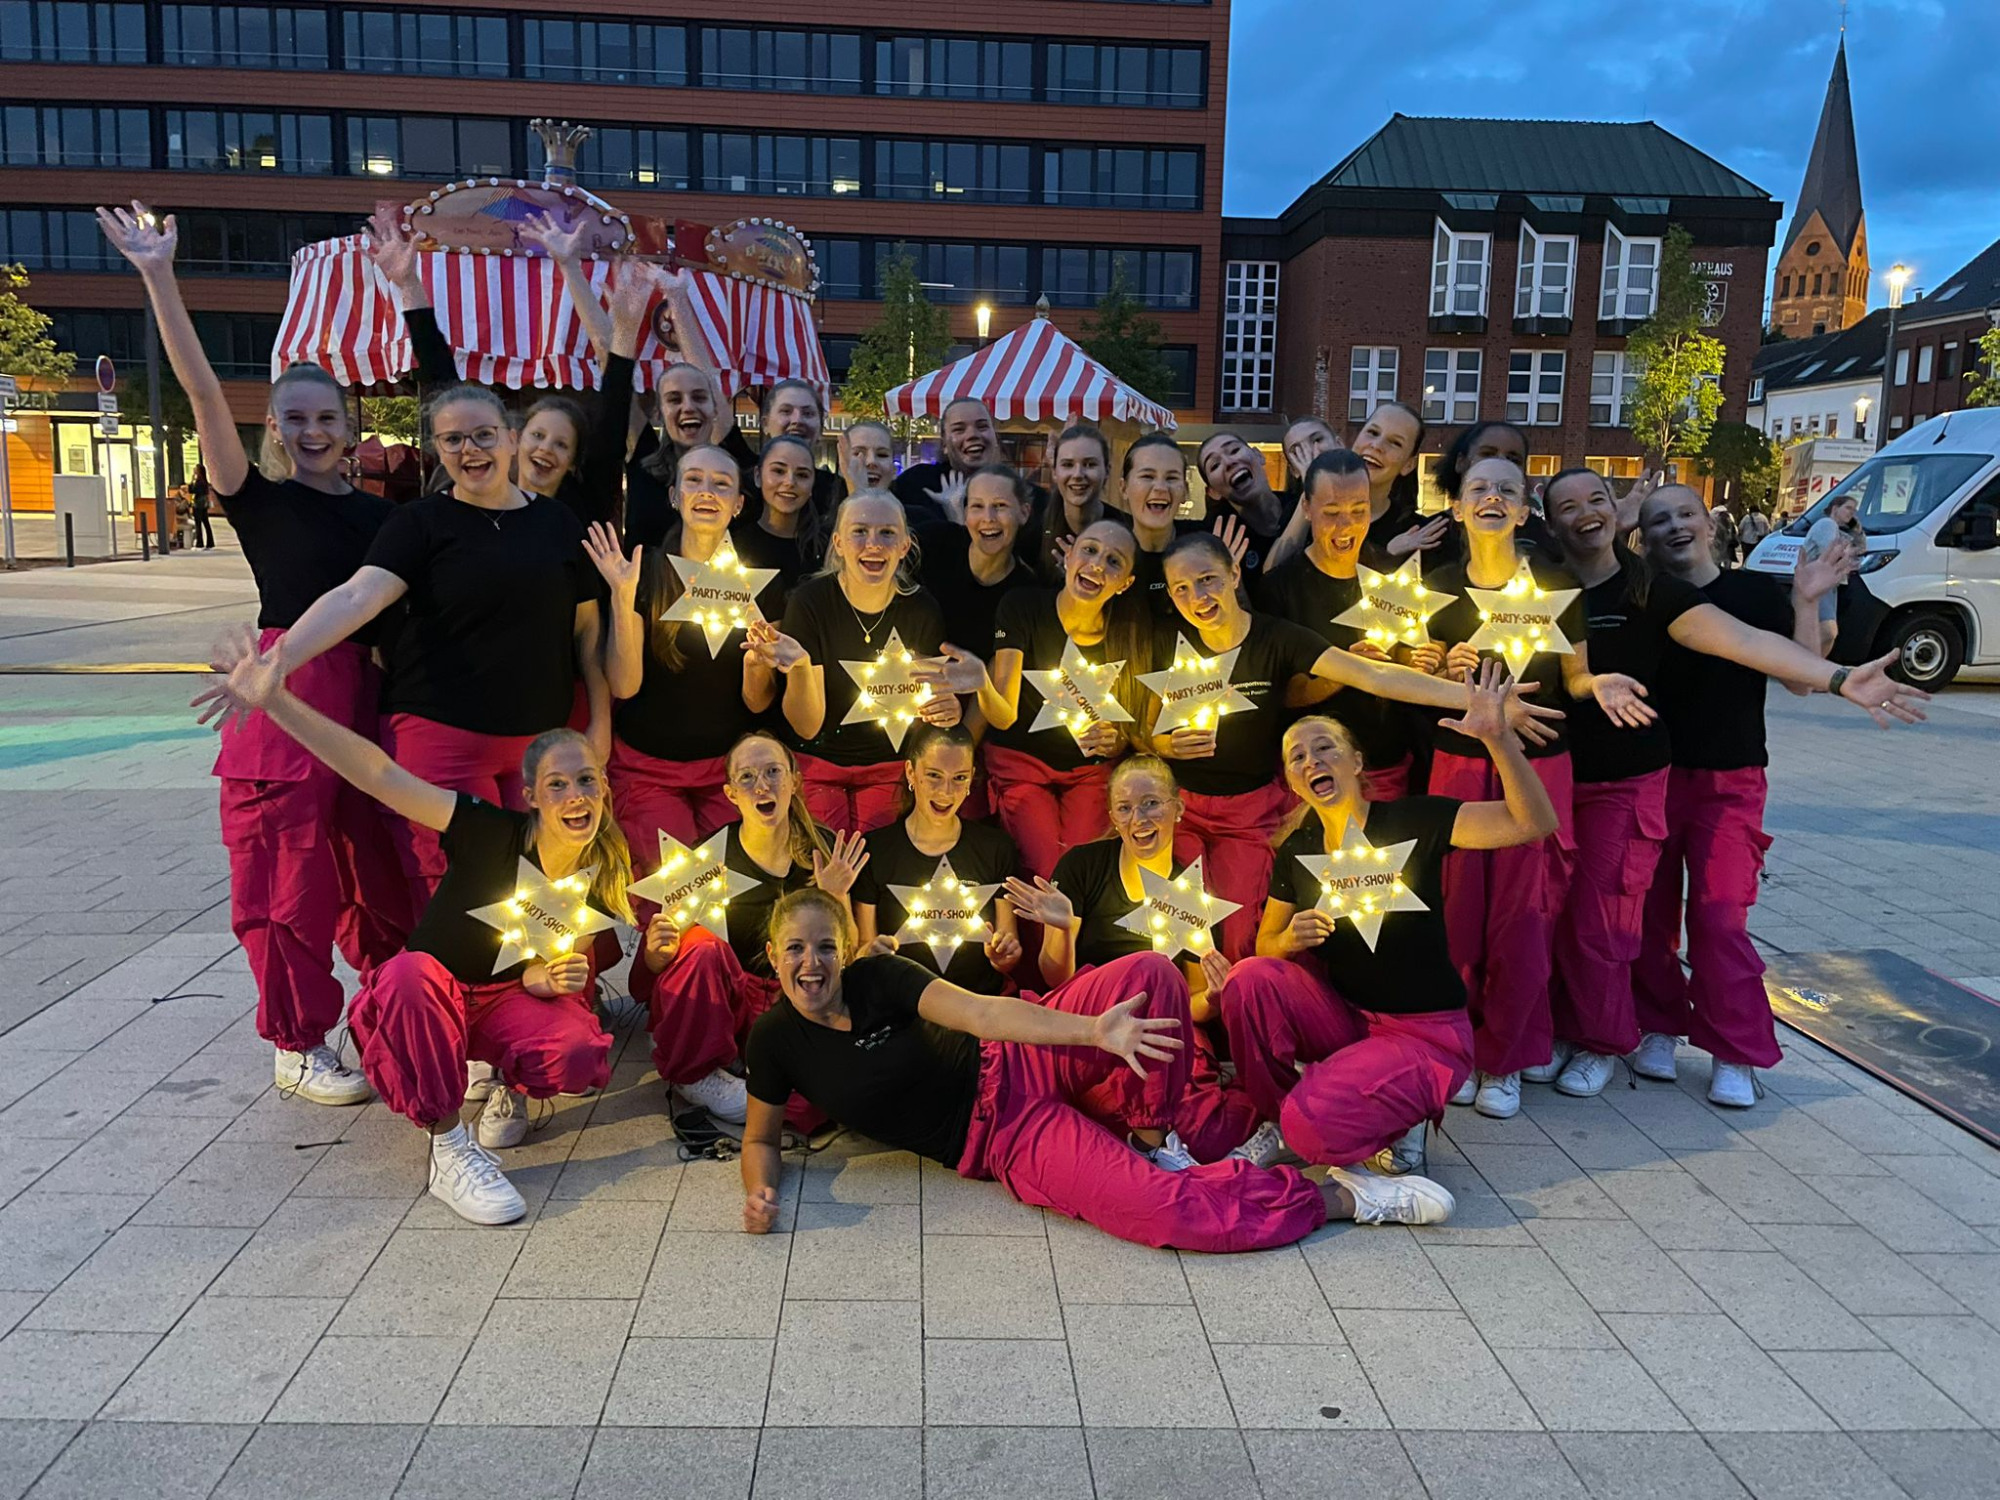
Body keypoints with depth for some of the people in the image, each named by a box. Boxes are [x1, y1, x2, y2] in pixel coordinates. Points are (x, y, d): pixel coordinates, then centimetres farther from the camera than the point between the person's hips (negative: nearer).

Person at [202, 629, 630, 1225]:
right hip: (432, 998, -2)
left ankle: (510, 1089, 6)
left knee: (578, 1057, -33)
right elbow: (381, 775, -30)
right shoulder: (491, 833, -21)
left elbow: (568, 974, 5)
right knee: (411, 971, -40)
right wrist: (275, 701, -38)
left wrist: (547, 978, -21)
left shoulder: (601, 879, -10)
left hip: (511, 1000, 2)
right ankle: (449, 1148, -25)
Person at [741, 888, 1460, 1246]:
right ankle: (1340, 1195, -6)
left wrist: (1094, 1030, -30)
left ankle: (1145, 1137, -4)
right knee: (1166, 1209, -25)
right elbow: (761, 1137, 10)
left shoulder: (878, 977, -7)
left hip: (1017, 1065, 2)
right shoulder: (775, 1039, -6)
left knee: (1149, 975, -23)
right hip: (1000, 1138, -2)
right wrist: (760, 1193, -14)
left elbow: (981, 1011, -17)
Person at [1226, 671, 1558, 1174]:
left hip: (1425, 1033, -5)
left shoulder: (1411, 821, -13)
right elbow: (1265, 944, 9)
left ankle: (1401, 1117, 6)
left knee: (1312, 1127, -28)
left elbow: (1534, 823, -24)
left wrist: (1497, 736, -39)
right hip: (1342, 1015, 5)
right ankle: (1277, 1118, -1)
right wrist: (1291, 939, -16)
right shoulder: (1296, 851, 2)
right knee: (1250, 980, -24)